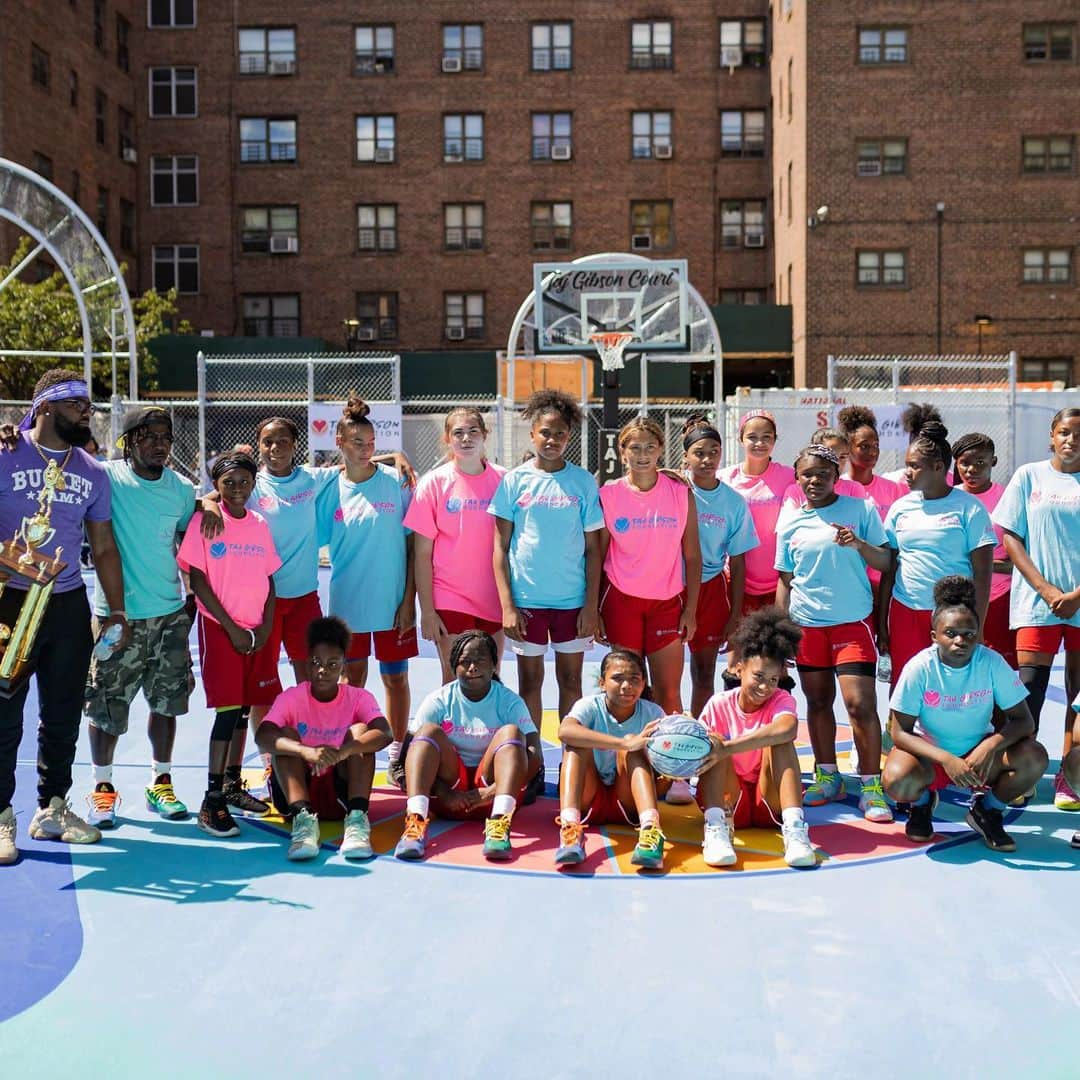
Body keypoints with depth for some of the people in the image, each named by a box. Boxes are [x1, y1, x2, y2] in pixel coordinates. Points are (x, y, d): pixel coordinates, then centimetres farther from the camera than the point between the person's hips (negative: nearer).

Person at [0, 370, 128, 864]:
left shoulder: (92, 472, 10)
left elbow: (104, 547, 14)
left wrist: (117, 609, 8)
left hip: (69, 604, 5)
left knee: (63, 714, 10)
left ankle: (52, 808, 22)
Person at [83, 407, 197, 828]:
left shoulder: (182, 489, 4)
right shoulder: (107, 477, -8)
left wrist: (193, 595, 12)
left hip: (170, 613, 3)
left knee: (166, 702, 10)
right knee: (106, 707, 3)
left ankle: (160, 784, 25)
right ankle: (102, 787, 20)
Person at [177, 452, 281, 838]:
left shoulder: (260, 524, 8)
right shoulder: (204, 522, -6)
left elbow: (268, 579, 11)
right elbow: (198, 581, -8)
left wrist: (265, 627, -1)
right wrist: (232, 628, -11)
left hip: (256, 631, 5)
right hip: (220, 627, -5)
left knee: (243, 707, 11)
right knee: (228, 709, -11)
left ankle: (232, 784, 24)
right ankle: (212, 801, -7)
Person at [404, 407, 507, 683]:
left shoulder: (502, 480, 1)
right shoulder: (434, 482, -4)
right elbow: (422, 554, -3)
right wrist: (427, 610, -7)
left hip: (493, 599, 2)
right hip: (449, 599, -2)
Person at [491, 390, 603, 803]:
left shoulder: (583, 481, 1)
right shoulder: (515, 480, 0)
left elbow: (593, 548, 3)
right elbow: (500, 547, 1)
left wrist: (591, 605, -3)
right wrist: (507, 604, -6)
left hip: (572, 600, 0)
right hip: (527, 599, 0)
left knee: (570, 681, 8)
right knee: (530, 682, 7)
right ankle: (532, 765, 16)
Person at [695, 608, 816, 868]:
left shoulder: (781, 700, -8)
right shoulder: (719, 704, -3)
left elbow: (787, 729, -34)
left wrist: (726, 748, -43)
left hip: (770, 801, -1)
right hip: (729, 799, 1)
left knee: (779, 741, -25)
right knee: (713, 742, -24)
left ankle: (794, 829, -38)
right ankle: (715, 828, -39)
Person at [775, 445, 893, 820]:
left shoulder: (861, 509, -1)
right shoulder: (790, 519, 6)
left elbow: (885, 562, 0)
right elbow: (785, 579, 11)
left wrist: (859, 544, -19)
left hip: (852, 621, -3)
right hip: (807, 624, 3)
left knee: (861, 704, -11)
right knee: (818, 702, 11)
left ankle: (871, 787, -2)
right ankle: (827, 777, 25)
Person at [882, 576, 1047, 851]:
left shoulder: (992, 663, -15)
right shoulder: (919, 668, -20)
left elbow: (1023, 721, -12)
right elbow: (900, 733, -18)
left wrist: (991, 745, -33)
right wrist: (946, 760, -33)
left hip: (979, 753, 2)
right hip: (928, 753, -2)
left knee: (1034, 757, -26)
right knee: (898, 781, -35)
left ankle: (986, 809, 4)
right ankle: (922, 801, 7)